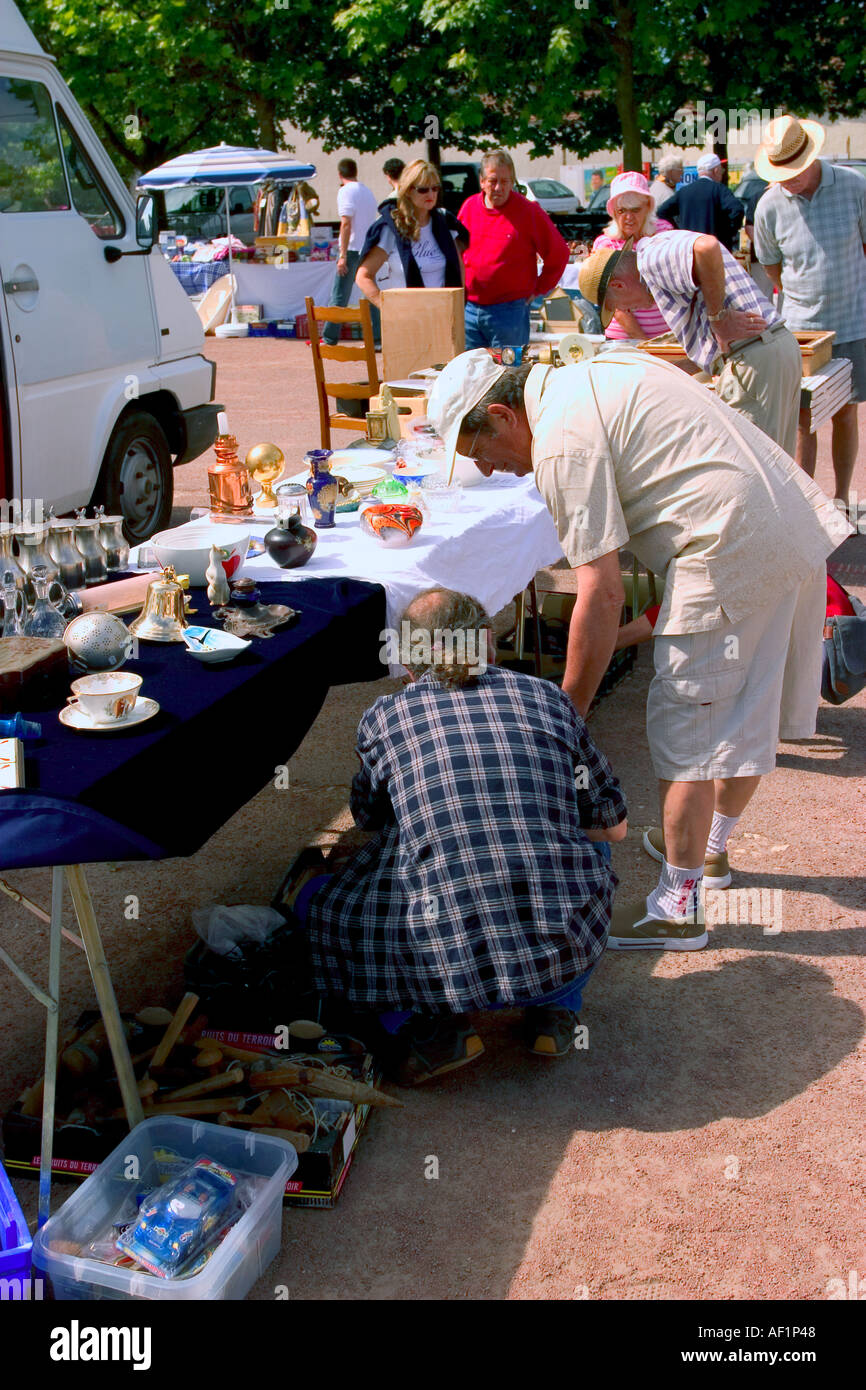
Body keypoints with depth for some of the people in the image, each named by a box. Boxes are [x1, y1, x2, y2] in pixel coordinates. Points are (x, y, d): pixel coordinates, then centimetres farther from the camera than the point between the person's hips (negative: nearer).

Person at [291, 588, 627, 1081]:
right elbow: (614, 825, 20)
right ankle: (555, 1012, 19)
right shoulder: (549, 699, 9)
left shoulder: (385, 716, 7)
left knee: (312, 892, 24)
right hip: (567, 952, 2)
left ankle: (435, 1025, 7)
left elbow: (369, 818, 26)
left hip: (448, 961, -2)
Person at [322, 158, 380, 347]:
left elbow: (346, 224, -17)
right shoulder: (367, 191, 16)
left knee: (339, 297, -2)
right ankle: (377, 339, 5)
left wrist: (343, 255, -18)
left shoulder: (346, 191, -8)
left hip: (353, 250, -7)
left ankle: (329, 340, 2)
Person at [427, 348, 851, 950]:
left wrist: (567, 713, -7)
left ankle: (678, 909, 8)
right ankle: (710, 850, 39)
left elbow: (602, 595, -14)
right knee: (748, 709, 21)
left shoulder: (563, 443, -12)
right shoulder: (606, 367, 17)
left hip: (734, 550, -10)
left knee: (686, 727, -1)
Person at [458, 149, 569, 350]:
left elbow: (558, 254, 1)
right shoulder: (469, 207, 7)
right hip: (469, 309, 4)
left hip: (509, 311, -4)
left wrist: (539, 289, 1)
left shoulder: (529, 211, -4)